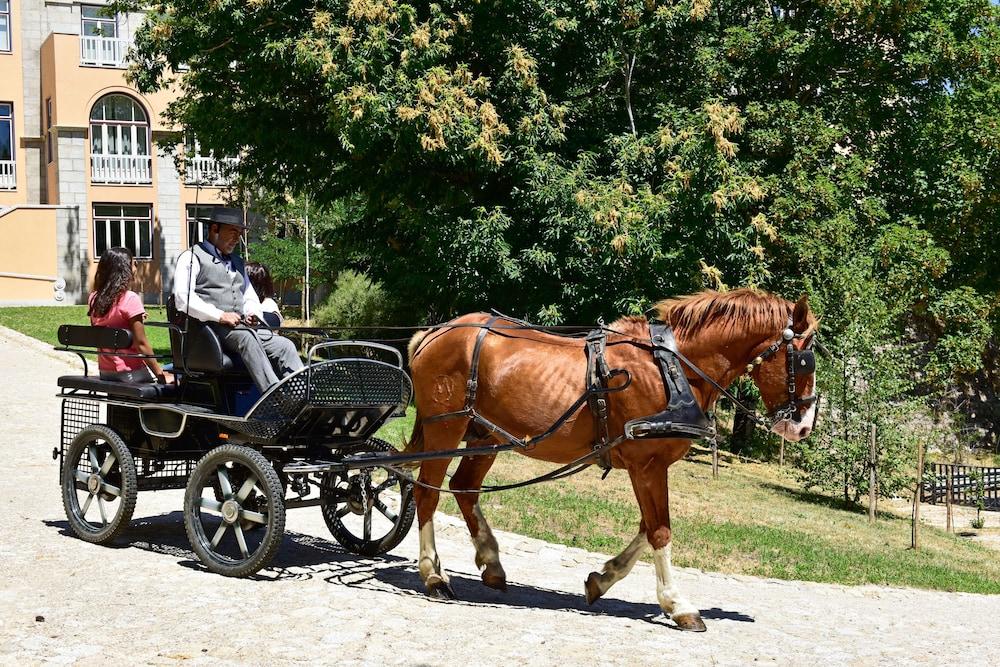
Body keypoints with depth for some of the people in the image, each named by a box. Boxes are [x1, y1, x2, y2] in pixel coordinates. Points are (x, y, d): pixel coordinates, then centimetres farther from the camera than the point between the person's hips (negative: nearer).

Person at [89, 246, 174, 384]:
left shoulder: (93, 299, 4)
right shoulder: (130, 299, -17)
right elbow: (141, 344, -18)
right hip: (130, 373, -8)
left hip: (105, 372, 8)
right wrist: (161, 376, -11)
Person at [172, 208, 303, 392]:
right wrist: (220, 316, -18)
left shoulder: (237, 262, 29)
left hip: (243, 328, 8)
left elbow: (251, 298, 31)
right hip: (210, 329, -7)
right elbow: (183, 299, -10)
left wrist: (252, 314, 6)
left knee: (285, 346, -16)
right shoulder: (192, 258, 4)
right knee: (247, 338, -36)